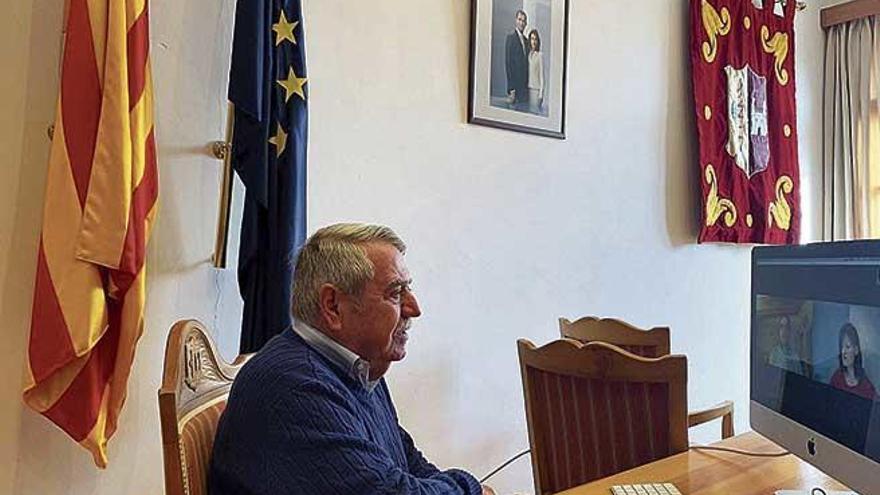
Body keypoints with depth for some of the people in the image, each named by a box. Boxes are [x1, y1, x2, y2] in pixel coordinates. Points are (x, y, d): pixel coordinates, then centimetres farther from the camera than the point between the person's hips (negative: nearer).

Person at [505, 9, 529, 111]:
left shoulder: (526, 40, 18)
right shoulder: (511, 37, -4)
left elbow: (526, 63, 18)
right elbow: (508, 63, -11)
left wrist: (528, 84, 9)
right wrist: (511, 89, -17)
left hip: (525, 87, 7)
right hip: (515, 85, -7)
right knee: (516, 108, -7)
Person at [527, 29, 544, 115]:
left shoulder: (540, 55, -8)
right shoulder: (529, 54, 9)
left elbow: (542, 74, -8)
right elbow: (527, 73, 11)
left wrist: (541, 93, -10)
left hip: (536, 89, -5)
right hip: (529, 88, 5)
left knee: (536, 111, -5)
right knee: (530, 111, 5)